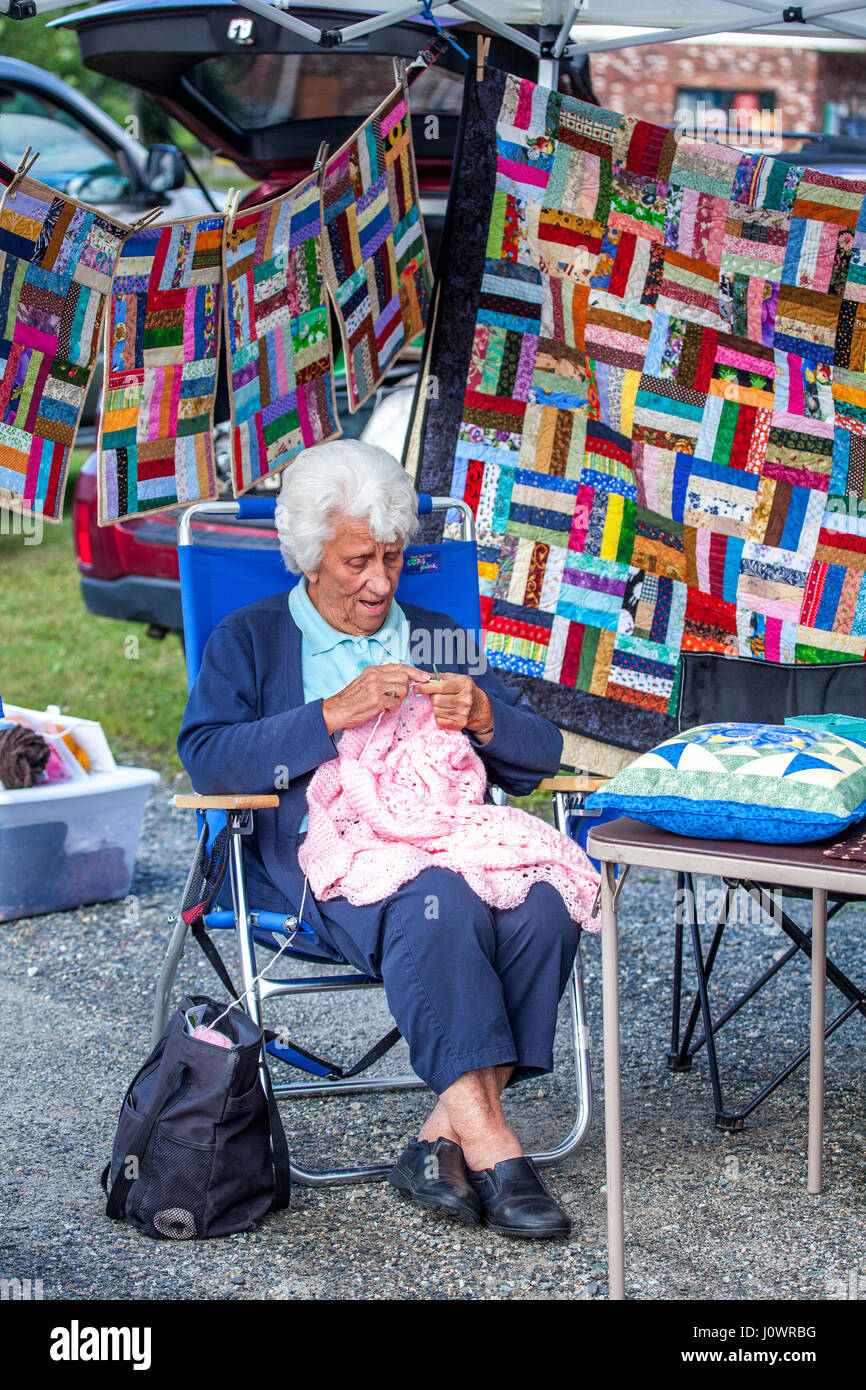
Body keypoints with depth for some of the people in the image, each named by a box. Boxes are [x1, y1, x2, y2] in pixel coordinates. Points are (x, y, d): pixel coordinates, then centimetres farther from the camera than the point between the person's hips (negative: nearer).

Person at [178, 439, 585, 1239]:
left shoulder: (438, 638, 26)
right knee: (441, 903, -37)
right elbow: (206, 758, -3)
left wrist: (483, 716, -1)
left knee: (544, 904, -30)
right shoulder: (249, 641, 16)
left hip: (448, 841, 4)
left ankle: (446, 1138, -24)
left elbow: (540, 758, 21)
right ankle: (488, 1142, -34)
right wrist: (334, 715, -11)